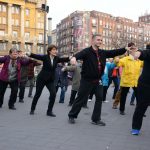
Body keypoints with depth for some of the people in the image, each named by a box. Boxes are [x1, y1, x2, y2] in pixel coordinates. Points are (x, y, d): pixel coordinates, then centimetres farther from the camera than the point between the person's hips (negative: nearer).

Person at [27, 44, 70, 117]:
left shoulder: (57, 58, 0)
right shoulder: (45, 57, -11)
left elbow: (64, 59, -12)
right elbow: (37, 56, -25)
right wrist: (29, 54, -44)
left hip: (51, 80, 4)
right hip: (42, 78, -3)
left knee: (53, 94, -11)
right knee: (37, 94, 7)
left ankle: (49, 111, 4)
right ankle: (32, 109, 28)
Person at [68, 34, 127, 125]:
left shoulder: (103, 53, 7)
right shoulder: (87, 51, -13)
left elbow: (114, 52, 4)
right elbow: (79, 54, -33)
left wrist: (126, 49, -9)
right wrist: (74, 57, -57)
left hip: (98, 80, 6)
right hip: (87, 80, -6)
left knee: (99, 98, 8)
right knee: (81, 99, 3)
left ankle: (96, 119, 20)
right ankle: (72, 116, 21)